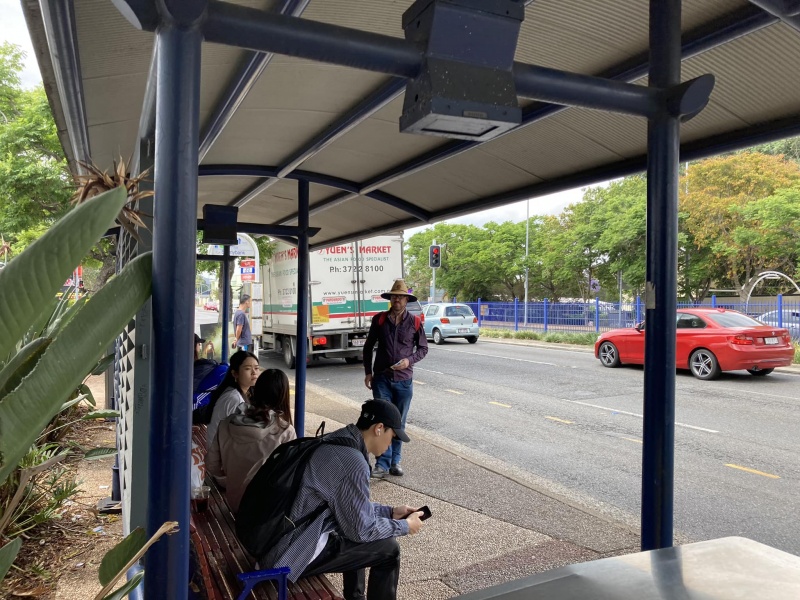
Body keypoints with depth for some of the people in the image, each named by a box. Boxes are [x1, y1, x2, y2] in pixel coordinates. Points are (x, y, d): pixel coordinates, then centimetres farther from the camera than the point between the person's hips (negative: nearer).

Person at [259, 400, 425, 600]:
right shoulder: (353, 462, -24)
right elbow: (362, 529, -13)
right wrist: (405, 526, 1)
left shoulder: (336, 440, 5)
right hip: (292, 554, -10)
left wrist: (390, 511, 17)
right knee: (388, 549, -3)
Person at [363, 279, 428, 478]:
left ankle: (395, 461, 22)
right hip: (381, 378, 0)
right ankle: (382, 463, 4)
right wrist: (368, 372, 5)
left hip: (404, 380, 0)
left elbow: (423, 348, 6)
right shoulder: (379, 319, 0)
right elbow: (368, 346, 9)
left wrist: (409, 360, -12)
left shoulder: (414, 322, -2)